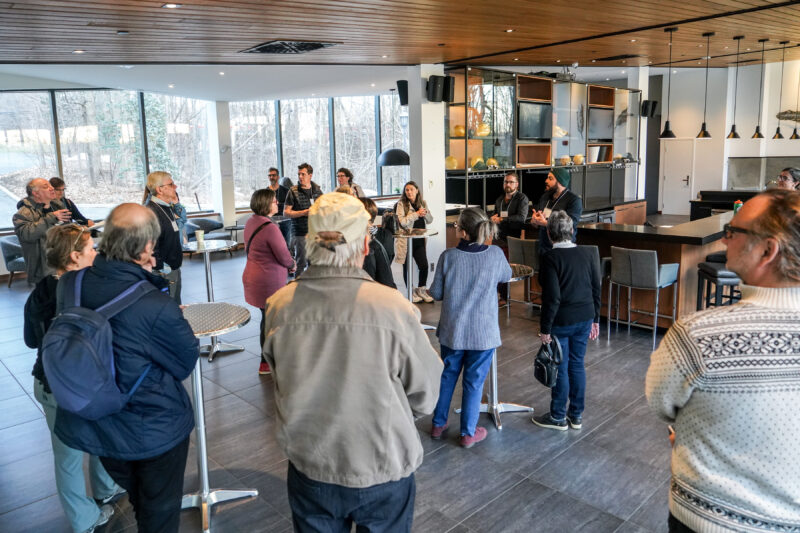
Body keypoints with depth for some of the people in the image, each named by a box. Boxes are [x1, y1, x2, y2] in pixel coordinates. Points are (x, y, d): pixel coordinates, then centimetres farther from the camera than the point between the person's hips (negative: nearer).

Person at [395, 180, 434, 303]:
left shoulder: (422, 203, 9)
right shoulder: (401, 204, -7)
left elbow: (430, 220, 9)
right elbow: (402, 222, -17)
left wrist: (425, 214, -11)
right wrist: (417, 214, -17)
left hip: (419, 240, 4)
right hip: (406, 241, -4)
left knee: (424, 265, 0)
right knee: (407, 267, 6)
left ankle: (421, 290, 22)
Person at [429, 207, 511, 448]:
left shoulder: (448, 256, -14)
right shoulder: (495, 254, -12)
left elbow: (436, 293, -6)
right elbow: (507, 275, 10)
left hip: (452, 331, 1)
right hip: (484, 333, -1)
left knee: (447, 377, 19)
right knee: (474, 382, 12)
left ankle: (438, 424, 34)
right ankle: (468, 433, 24)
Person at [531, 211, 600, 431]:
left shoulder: (550, 258, -19)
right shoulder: (589, 253, -1)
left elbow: (552, 297, -20)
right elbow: (596, 289, 5)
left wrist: (545, 328, -11)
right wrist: (595, 320, 15)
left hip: (561, 321, -5)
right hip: (585, 318, 6)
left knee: (560, 368, 7)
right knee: (577, 364, 17)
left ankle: (558, 417, 22)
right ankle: (576, 415, 28)